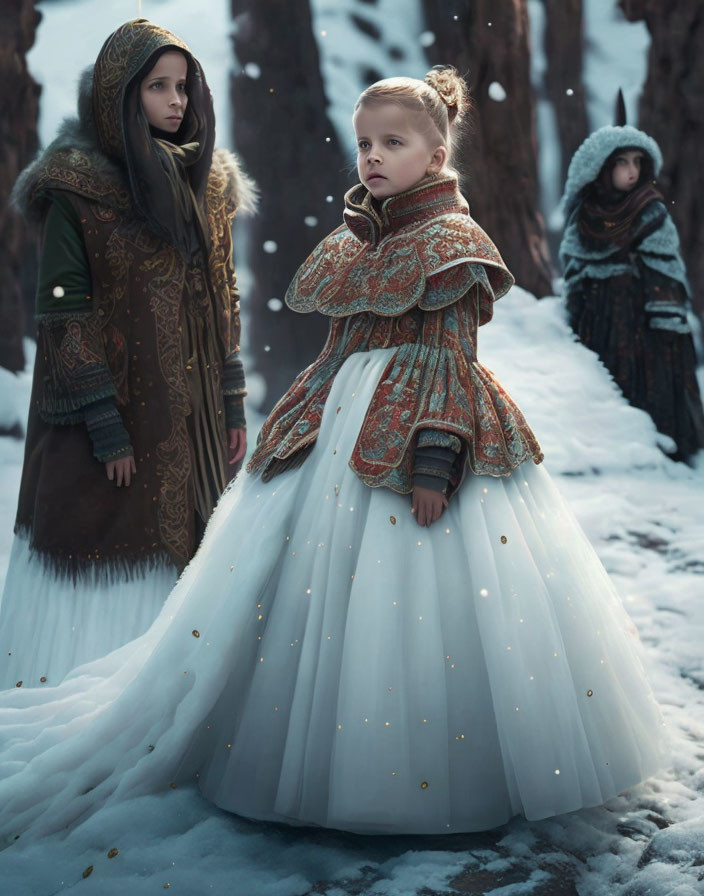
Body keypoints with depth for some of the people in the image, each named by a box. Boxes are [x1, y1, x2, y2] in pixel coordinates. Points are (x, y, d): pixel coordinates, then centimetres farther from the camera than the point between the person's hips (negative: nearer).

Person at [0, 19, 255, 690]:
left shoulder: (205, 184, 10)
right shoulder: (78, 189, -7)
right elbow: (63, 313, -10)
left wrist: (232, 401, 10)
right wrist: (104, 423, -15)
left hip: (193, 418, 5)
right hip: (114, 415, -5)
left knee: (185, 548, 7)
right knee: (107, 565, -1)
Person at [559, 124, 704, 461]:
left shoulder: (651, 213, -3)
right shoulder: (582, 214, 6)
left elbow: (666, 274, -7)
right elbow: (573, 269, 12)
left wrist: (667, 326, -13)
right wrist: (574, 321, 10)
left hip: (641, 318, -3)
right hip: (597, 319, 3)